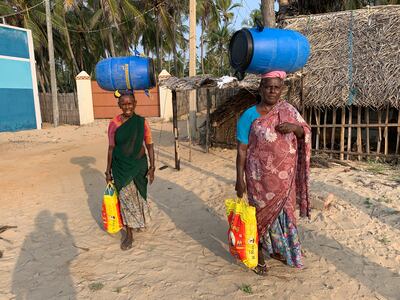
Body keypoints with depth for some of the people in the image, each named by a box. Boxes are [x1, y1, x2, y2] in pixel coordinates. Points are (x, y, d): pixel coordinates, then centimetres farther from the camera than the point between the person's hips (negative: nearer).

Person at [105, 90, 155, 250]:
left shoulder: (141, 122, -6)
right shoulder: (114, 124, -5)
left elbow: (149, 145, -2)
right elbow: (111, 148, 1)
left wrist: (152, 167, -7)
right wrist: (108, 170, 2)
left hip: (139, 165, 1)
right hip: (121, 167, 0)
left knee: (139, 195, 16)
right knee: (125, 198, 0)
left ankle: (140, 221, 46)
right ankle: (129, 234, 14)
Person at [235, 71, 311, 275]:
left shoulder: (288, 110, 4)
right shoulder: (249, 116, -8)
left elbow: (306, 131, 10)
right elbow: (241, 150, -8)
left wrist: (293, 127, -13)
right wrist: (240, 179, -12)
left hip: (285, 176, 4)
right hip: (261, 177, -4)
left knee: (283, 211, 16)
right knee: (262, 212, 7)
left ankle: (277, 249, 39)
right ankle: (259, 254, 27)